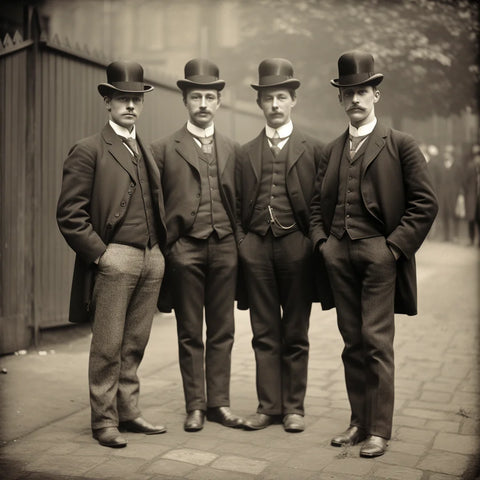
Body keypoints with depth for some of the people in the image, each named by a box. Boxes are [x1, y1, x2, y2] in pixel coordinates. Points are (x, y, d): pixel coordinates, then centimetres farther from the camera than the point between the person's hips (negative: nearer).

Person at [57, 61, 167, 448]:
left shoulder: (148, 152, 18)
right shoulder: (88, 151, -3)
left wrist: (162, 248, 10)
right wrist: (98, 253, -11)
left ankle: (128, 412, 23)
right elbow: (69, 213, -8)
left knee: (135, 344, 11)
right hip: (115, 258, -6)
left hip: (153, 259, 6)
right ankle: (104, 420, 13)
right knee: (108, 347, 1)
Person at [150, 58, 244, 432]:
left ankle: (220, 403, 17)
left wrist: (240, 243, 5)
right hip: (184, 249, -2)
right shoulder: (164, 149, 3)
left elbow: (239, 202, 12)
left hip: (224, 249, 3)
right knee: (190, 334, 6)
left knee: (222, 332, 7)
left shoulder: (232, 150, 12)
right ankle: (195, 405, 15)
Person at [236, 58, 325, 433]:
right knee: (264, 333, 7)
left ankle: (294, 407, 17)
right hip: (256, 247, 2)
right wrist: (240, 240, 3)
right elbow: (237, 205, 14)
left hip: (296, 246, -2)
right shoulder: (246, 153, 13)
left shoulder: (313, 149, 5)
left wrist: (314, 243, -4)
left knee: (295, 334, 6)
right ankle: (268, 406, 16)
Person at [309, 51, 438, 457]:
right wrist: (321, 241, 5)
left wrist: (394, 245, -10)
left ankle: (379, 430, 5)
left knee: (377, 342, -5)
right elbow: (317, 203, 20)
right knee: (353, 343, 8)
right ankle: (359, 422, 18)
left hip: (379, 255, -4)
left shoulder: (400, 145, 2)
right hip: (338, 256, 5)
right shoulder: (331, 151, 17)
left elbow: (425, 203, -3)